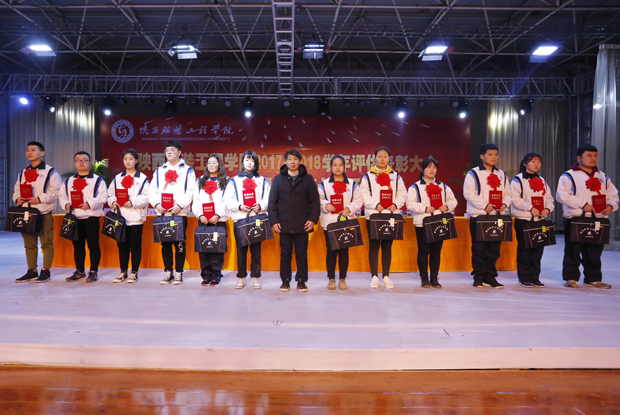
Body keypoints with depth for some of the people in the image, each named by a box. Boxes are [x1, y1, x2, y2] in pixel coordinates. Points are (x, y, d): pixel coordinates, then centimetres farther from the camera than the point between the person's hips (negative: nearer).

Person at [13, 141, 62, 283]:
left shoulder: (50, 172, -2)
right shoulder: (23, 173, 18)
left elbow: (56, 191, -10)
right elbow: (17, 189, 21)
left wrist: (40, 199, -20)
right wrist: (17, 198, -1)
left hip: (44, 214, -6)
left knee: (46, 243, -1)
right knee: (29, 244, 11)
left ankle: (46, 271, 8)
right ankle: (31, 271, 20)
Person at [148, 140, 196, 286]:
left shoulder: (188, 170, 6)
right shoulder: (159, 171, 18)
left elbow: (191, 192, -3)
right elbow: (152, 191, 13)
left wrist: (180, 205, -15)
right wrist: (156, 204, -5)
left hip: (180, 213, -3)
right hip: (162, 213, 4)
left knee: (179, 243, -1)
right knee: (165, 243, 6)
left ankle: (179, 273, 7)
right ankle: (168, 272, 15)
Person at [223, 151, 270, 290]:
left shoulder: (262, 181, 13)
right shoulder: (234, 180, 11)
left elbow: (268, 199, 6)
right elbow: (228, 200, 4)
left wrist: (260, 206, -13)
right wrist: (239, 206, -12)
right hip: (240, 219, 0)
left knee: (256, 249, 1)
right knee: (241, 249, 1)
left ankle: (255, 277, 11)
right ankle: (241, 277, 12)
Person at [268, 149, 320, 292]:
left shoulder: (308, 178, 6)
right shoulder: (278, 179, 8)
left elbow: (315, 201, 5)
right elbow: (272, 201, 6)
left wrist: (313, 219, -4)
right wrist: (274, 220, -2)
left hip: (302, 224, 0)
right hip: (284, 225, 1)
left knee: (302, 254, 5)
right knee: (285, 254, 7)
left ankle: (301, 281, 15)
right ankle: (285, 280, 17)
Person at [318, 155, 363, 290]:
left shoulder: (352, 184, 8)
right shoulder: (324, 184, 6)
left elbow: (358, 200, 5)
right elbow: (318, 200, 4)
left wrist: (349, 209, -11)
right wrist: (325, 205, -15)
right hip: (329, 222, 0)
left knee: (344, 251, 5)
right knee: (331, 251, 3)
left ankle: (342, 279, 16)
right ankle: (331, 278, 15)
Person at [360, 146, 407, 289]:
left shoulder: (396, 176, 13)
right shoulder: (368, 176, 5)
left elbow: (402, 194, 8)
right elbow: (364, 195, -3)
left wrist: (396, 204, -10)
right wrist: (376, 205, -16)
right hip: (373, 215, -2)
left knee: (387, 247, 7)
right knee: (374, 246, 0)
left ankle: (386, 276, 16)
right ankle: (374, 276, 9)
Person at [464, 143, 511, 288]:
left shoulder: (501, 175, 18)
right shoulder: (473, 173, 0)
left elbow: (507, 193, 17)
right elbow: (468, 193, -10)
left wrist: (505, 204, -4)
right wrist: (484, 205, -17)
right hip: (478, 217, -5)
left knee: (494, 249, 7)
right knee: (479, 249, -1)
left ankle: (490, 277, 17)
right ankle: (479, 277, 9)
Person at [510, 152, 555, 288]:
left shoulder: (542, 181, 17)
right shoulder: (518, 180, -3)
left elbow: (549, 198, 15)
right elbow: (515, 199, -13)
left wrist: (548, 208, -5)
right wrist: (530, 208, -18)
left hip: (540, 220, 6)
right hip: (523, 219, -6)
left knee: (538, 249, 7)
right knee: (524, 250, -1)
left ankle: (535, 277, 17)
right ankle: (524, 278, 8)